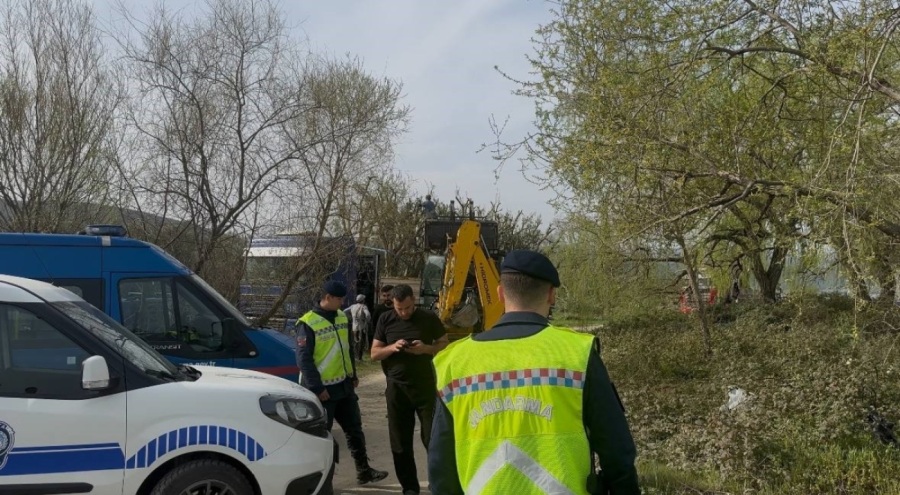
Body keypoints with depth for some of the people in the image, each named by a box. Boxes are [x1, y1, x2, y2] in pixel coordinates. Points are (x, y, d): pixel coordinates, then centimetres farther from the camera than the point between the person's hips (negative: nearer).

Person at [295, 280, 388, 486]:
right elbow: (303, 359, -18)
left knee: (354, 429, 13)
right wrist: (317, 387, -19)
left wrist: (353, 375, 17)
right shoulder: (308, 323, -16)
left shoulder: (342, 317, 8)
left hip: (344, 385, 8)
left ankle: (363, 471, 23)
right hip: (323, 388, -7)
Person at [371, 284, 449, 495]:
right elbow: (374, 354, 4)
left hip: (426, 386, -2)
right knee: (400, 443, 6)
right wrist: (392, 347, -16)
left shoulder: (429, 319, -2)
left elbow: (445, 346, 4)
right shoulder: (385, 320, 3)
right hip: (397, 388, 2)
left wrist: (426, 348, -16)